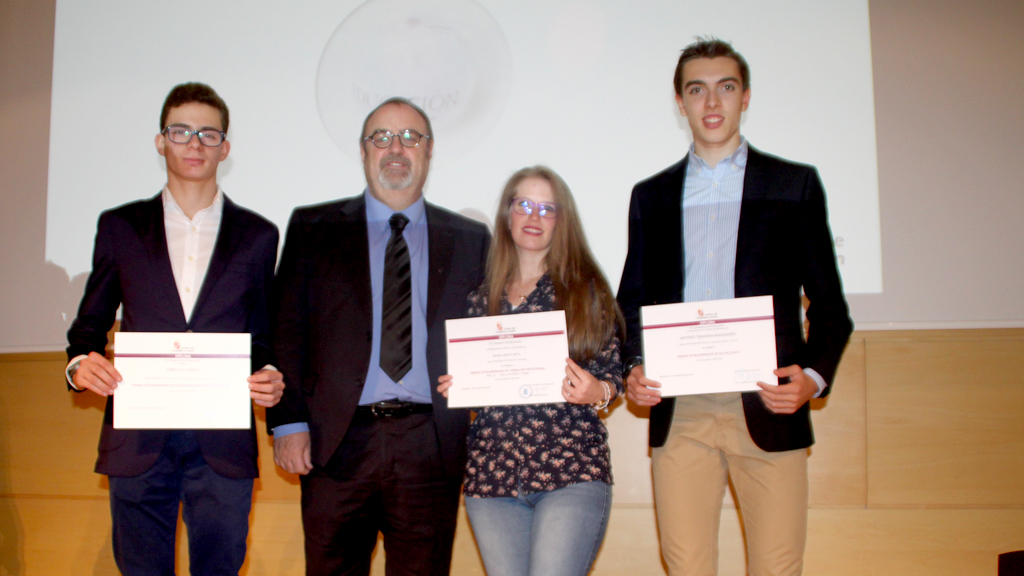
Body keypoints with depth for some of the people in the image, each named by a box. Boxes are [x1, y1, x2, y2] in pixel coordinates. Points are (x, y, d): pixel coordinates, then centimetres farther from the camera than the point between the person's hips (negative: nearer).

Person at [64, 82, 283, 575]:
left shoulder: (258, 235, 10)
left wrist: (270, 379, -8)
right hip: (138, 438, 1)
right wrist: (80, 363, -7)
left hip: (224, 441, 0)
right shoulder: (120, 226, 11)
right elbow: (91, 322, 14)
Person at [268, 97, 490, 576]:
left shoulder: (470, 240, 12)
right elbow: (287, 332, 3)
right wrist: (289, 423, -6)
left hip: (432, 446, 1)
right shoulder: (312, 229, 9)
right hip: (338, 445, 0)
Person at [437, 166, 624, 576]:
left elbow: (613, 370, 6)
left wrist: (598, 393, -15)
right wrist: (455, 387, -2)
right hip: (491, 474, 3)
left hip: (571, 471, -3)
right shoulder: (481, 301, 13)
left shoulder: (586, 291, 6)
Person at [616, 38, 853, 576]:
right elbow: (632, 303, 16)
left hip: (768, 410, -1)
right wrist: (632, 370, -2)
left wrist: (815, 377, -10)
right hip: (678, 414, 2)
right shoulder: (651, 196, 14)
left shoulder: (795, 185, 9)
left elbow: (829, 303, 7)